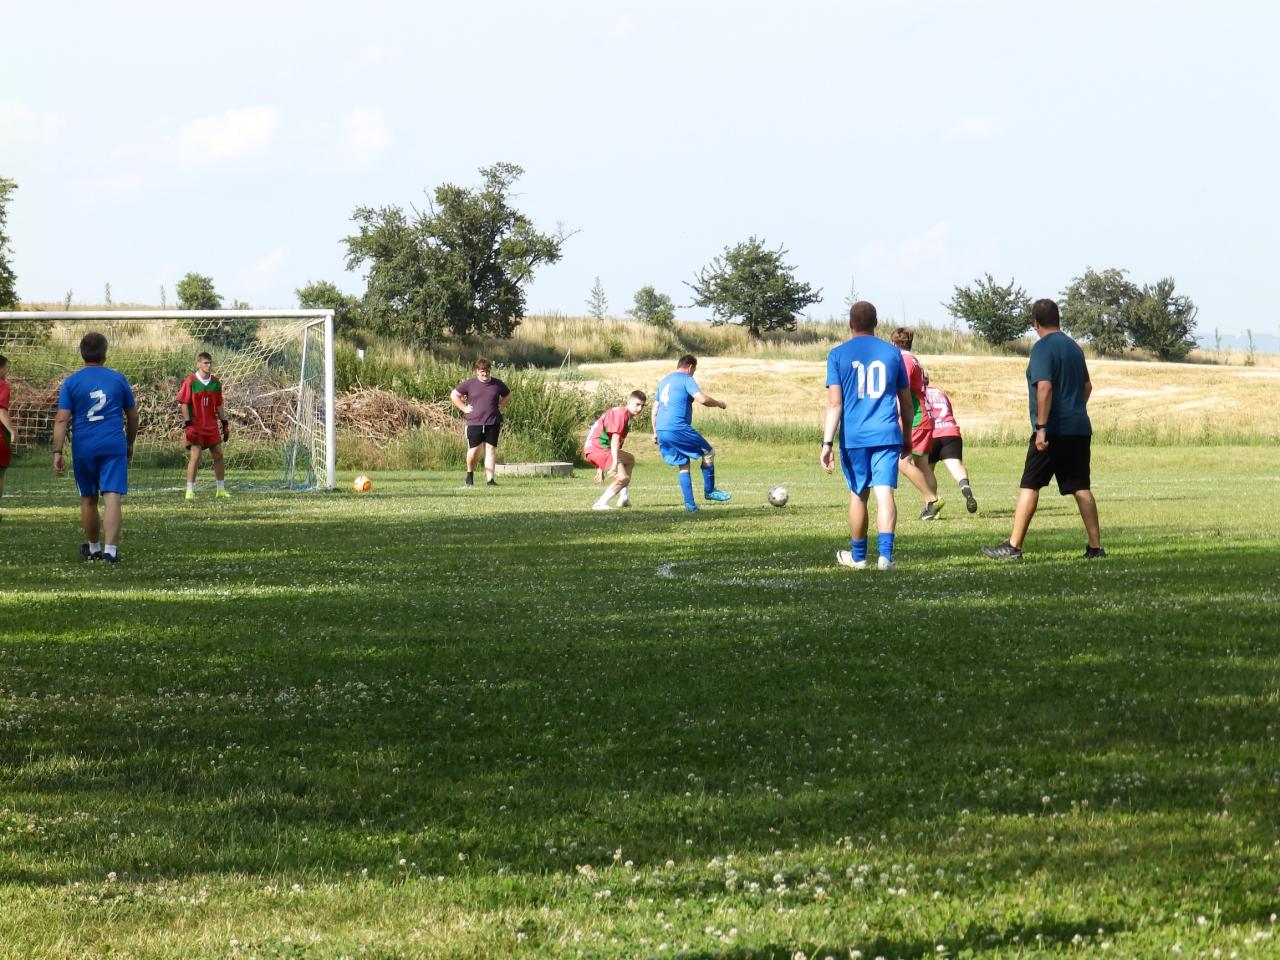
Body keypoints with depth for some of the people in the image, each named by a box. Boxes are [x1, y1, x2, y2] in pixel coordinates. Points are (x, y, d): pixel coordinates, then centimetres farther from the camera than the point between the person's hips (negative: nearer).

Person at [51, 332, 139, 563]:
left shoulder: (71, 382, 1)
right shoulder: (118, 379, 5)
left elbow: (62, 419, -7)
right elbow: (133, 416, 13)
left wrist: (57, 452, -8)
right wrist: (130, 444, 28)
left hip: (83, 449, 1)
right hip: (114, 446, -1)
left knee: (88, 499, 16)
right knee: (112, 498, -8)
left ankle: (93, 548, 30)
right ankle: (110, 550, -20)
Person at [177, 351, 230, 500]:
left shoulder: (215, 382, 7)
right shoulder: (190, 382, -8)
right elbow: (183, 403, -9)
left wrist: (224, 424, 12)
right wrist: (188, 424, -15)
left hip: (212, 426, 5)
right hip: (195, 425, -5)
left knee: (218, 455, 9)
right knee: (195, 456, -11)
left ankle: (221, 489, 19)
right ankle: (190, 491, -6)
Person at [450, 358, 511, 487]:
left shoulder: (498, 384, 8)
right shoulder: (469, 384, 2)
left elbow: (508, 396, 25)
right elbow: (454, 395, 11)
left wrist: (501, 407, 10)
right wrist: (464, 408, 2)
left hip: (493, 423, 1)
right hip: (474, 422, -1)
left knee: (491, 450, -4)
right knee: (474, 450, -4)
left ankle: (489, 479, -4)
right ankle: (470, 474, 22)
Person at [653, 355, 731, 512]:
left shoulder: (664, 381, 22)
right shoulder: (687, 379, -3)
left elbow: (655, 411, 24)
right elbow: (702, 399, -17)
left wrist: (655, 433, 29)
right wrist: (719, 403, 1)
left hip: (661, 429, 8)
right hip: (678, 428, -8)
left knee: (683, 465, 13)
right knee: (708, 453, 7)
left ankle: (689, 503, 5)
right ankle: (709, 491, 9)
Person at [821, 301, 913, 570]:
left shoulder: (838, 354, 1)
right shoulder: (892, 353, 7)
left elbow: (834, 403, -7)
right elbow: (906, 402, 12)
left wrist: (827, 443, -8)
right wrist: (907, 438, 24)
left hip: (853, 437, 0)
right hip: (887, 435, 0)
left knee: (858, 494, 14)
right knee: (885, 492, -6)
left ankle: (858, 555, 27)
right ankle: (885, 553, -22)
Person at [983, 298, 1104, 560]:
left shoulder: (1043, 348, -9)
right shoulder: (1074, 347, 16)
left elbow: (1044, 387, -20)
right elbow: (1087, 386, 25)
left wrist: (1042, 427, -21)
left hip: (1054, 430, -7)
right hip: (1080, 428, 7)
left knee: (1029, 486, -4)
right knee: (1081, 488, 9)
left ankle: (1013, 546, -6)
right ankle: (1095, 546, 6)